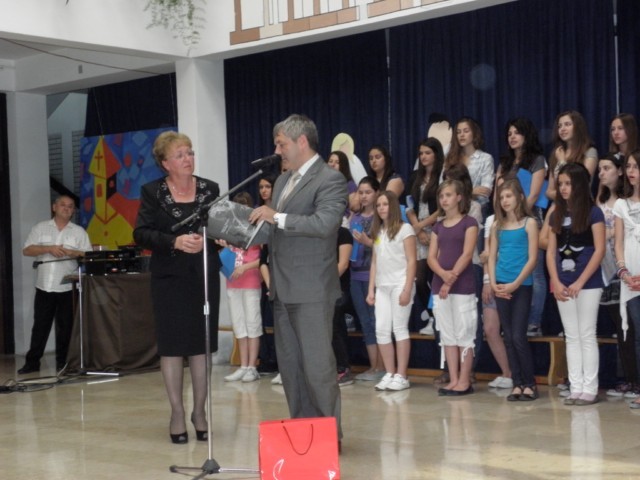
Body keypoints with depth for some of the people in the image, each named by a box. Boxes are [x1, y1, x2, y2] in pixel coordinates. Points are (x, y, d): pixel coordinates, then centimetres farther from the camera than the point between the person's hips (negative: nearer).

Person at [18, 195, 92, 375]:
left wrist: (73, 253, -18)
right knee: (40, 325, 5)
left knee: (65, 327, 3)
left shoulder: (79, 231, 7)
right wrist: (48, 248, -13)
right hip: (44, 285, 1)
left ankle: (62, 362, 11)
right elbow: (27, 250, 0)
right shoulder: (41, 228, 8)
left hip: (67, 287, 0)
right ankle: (32, 362, 10)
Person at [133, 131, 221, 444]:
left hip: (205, 276, 2)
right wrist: (175, 241, -19)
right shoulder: (152, 192, 1)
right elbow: (141, 234, -6)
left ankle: (199, 410, 16)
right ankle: (177, 413, 12)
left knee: (201, 344, 4)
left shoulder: (210, 189, 6)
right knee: (172, 345, 1)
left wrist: (207, 239, -15)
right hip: (169, 277, -2)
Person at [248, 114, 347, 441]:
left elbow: (323, 223, -23)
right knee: (289, 365, 11)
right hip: (283, 289, 9)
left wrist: (277, 217, -22)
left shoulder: (330, 180, -8)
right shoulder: (283, 180, 17)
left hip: (311, 290, -8)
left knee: (317, 364, -5)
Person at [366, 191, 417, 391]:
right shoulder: (377, 232, 16)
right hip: (382, 287, 6)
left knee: (400, 329, -4)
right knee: (381, 330, 0)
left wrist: (407, 289, -15)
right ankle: (389, 374, 6)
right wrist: (371, 289, 9)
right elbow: (374, 263, 16)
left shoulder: (405, 229, -2)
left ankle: (401, 376, -1)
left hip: (400, 285, -6)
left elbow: (411, 261, -7)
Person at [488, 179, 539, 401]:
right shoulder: (497, 225, 12)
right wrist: (493, 283, -3)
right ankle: (517, 384, 11)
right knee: (508, 337, 5)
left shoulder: (529, 223, -1)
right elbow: (492, 257, 12)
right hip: (501, 287, 5)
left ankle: (530, 384, 5)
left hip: (521, 286, -5)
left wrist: (515, 284, -13)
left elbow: (532, 258, -6)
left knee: (518, 337, -8)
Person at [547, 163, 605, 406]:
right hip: (563, 285, 5)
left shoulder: (593, 213, -4)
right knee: (572, 337, 8)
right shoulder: (556, 215, 10)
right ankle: (576, 388, 12)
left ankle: (590, 389, 4)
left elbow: (599, 250, -9)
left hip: (588, 284, -5)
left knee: (587, 336, -1)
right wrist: (555, 282, -4)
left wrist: (580, 282, -13)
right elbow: (551, 252, 9)